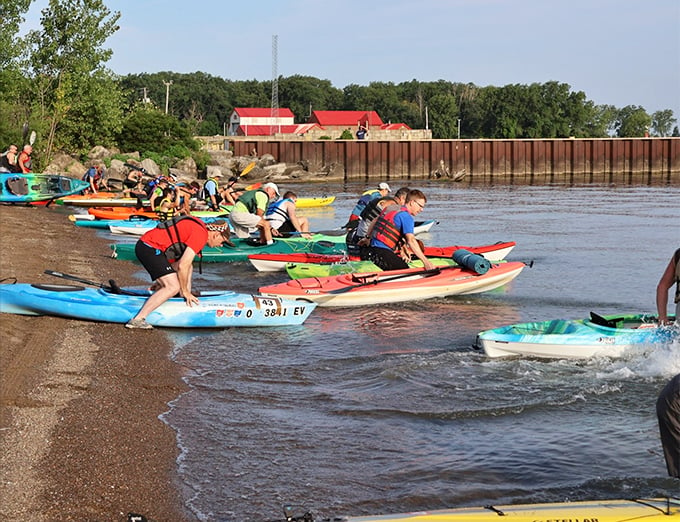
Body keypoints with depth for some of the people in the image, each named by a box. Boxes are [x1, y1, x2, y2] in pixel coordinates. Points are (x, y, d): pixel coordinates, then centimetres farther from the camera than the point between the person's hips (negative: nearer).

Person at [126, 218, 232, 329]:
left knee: (189, 267, 19)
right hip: (149, 248, -11)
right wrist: (185, 291, -3)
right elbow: (182, 266, -16)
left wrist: (162, 280, 32)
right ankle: (137, 320, -19)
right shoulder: (201, 235, -13)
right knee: (173, 287, -17)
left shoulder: (200, 227, 18)